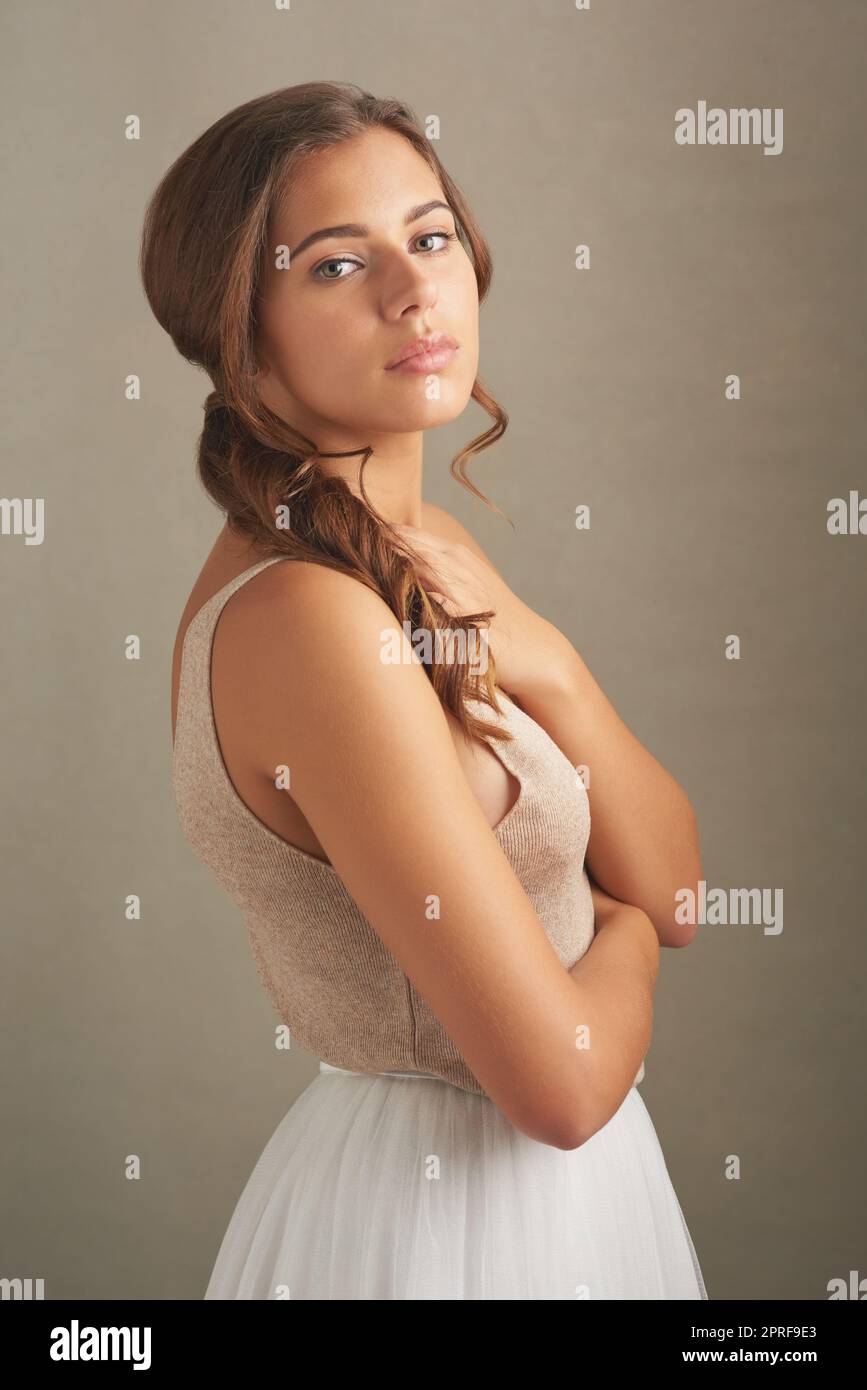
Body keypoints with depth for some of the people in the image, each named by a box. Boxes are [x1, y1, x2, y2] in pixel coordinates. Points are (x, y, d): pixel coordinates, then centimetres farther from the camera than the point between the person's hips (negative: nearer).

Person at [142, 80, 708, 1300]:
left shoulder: (431, 555, 0)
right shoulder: (307, 618, -27)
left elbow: (674, 881, 0)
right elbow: (563, 1081, -27)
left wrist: (549, 673, -16)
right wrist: (624, 935, -7)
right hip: (448, 1210, -8)